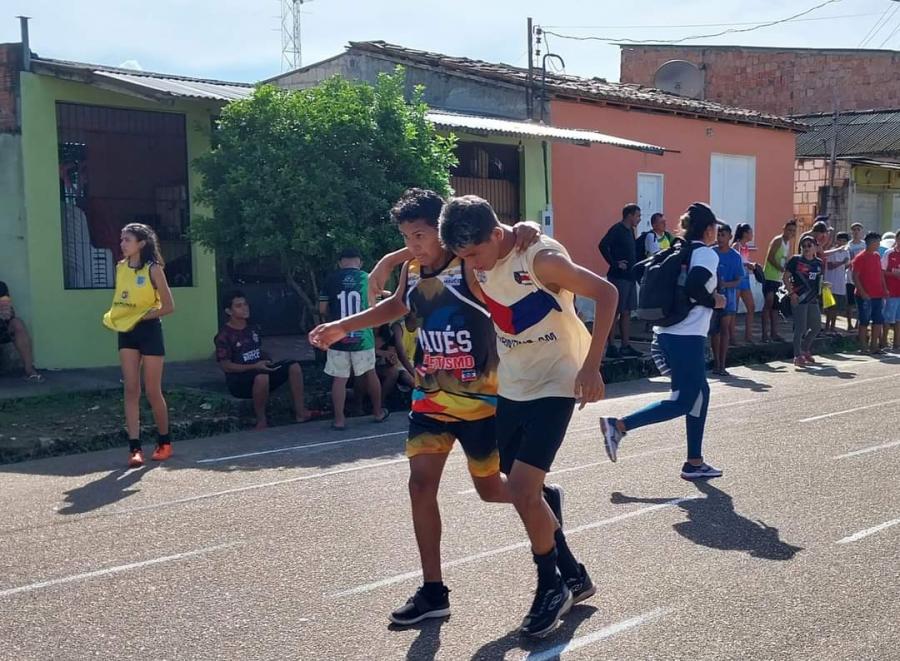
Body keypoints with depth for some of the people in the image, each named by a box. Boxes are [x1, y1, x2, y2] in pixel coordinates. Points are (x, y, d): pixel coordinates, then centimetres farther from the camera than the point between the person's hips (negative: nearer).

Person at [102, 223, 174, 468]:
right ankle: (135, 447, -1)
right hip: (126, 332, 5)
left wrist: (143, 316, -18)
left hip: (149, 331, -5)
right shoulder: (120, 267, 8)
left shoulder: (153, 269, -9)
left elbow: (168, 306, -9)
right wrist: (112, 317, 3)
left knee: (152, 391, 2)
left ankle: (164, 442, 20)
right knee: (131, 389, -1)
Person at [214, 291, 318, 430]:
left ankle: (300, 412, -10)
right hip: (238, 380, -7)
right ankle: (261, 419, -20)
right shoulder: (224, 336, -13)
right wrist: (255, 366, -24)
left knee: (293, 366, -10)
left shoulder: (253, 328, 9)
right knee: (261, 377, -39)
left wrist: (267, 361, -1)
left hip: (260, 371, 7)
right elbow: (225, 366, -17)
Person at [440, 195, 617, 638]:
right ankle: (571, 574, 30)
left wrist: (591, 366, -23)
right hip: (510, 386, 7)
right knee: (521, 489, 12)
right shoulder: (477, 260, -4)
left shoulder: (540, 257, -23)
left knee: (522, 490, -14)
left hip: (553, 384, -7)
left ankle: (552, 587, 8)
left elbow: (605, 293, -19)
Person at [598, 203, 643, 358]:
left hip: (630, 277, 9)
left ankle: (625, 346, 16)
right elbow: (602, 246, -24)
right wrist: (615, 264, -21)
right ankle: (611, 347, -1)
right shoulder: (617, 229, -11)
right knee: (615, 312, -5)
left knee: (626, 312, 11)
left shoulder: (629, 231, 16)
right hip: (619, 277, -9)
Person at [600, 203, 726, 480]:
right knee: (683, 402, -1)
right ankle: (619, 425, -10)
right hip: (687, 339, -9)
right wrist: (714, 301, -7)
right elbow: (693, 287, -25)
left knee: (699, 393, 15)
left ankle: (694, 463, 17)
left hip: (665, 334, 9)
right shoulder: (707, 254, -9)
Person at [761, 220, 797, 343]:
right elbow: (770, 258, -18)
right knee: (769, 303, -12)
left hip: (778, 278, 9)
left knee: (775, 306, 10)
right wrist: (782, 269, -21)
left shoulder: (788, 243, 15)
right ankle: (765, 333, -11)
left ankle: (774, 333, 15)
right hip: (769, 277, -9)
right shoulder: (777, 241, -10)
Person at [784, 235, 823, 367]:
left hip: (813, 299, 7)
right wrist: (792, 293, -14)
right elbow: (786, 277, -7)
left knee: (816, 327, 13)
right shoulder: (795, 260, -7)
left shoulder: (818, 263, 10)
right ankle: (798, 357, 0)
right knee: (801, 327, -7)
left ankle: (805, 350, 32)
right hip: (799, 299, -7)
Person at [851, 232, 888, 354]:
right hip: (866, 297, -7)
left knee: (878, 321, 9)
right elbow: (855, 277, -13)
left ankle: (874, 346, 18)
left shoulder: (877, 256, 12)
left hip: (878, 295, 7)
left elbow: (881, 273, 19)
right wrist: (862, 293, -18)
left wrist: (884, 289, 11)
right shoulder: (860, 258, -10)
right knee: (864, 321, 0)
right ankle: (863, 347, 7)